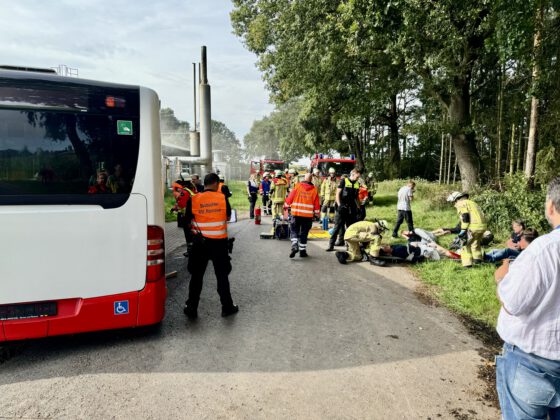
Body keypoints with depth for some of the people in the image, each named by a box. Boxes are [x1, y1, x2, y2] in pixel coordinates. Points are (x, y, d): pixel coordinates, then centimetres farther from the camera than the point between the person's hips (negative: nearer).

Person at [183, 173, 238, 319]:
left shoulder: (194, 200, -7)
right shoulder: (222, 198, -7)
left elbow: (188, 222, 1)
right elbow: (228, 216, 6)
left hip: (200, 242, 0)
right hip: (219, 242, 0)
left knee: (196, 276, 12)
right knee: (222, 275, 12)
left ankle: (191, 308, 18)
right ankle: (227, 307, 21)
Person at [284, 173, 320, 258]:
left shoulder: (298, 186, -2)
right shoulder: (314, 189, 1)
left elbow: (290, 197, 1)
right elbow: (316, 203, 3)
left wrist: (287, 205, 17)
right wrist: (316, 212, 15)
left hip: (296, 213, -1)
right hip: (308, 214, 1)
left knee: (294, 230, 10)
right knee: (304, 232, 11)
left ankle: (294, 246, -11)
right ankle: (302, 251, 14)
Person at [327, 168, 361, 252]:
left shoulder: (357, 184, 12)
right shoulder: (344, 181, -2)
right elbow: (337, 193, -4)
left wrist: (358, 207, 13)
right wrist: (339, 205, -13)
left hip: (352, 210, 5)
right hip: (342, 208, -5)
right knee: (337, 226, -6)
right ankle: (331, 244, -3)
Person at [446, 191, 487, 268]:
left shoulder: (461, 203, 1)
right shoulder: (471, 202, 28)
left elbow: (465, 216, -13)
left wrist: (463, 230, -15)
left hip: (474, 226, -8)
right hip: (483, 225, 8)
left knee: (465, 244, 4)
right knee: (476, 243, 29)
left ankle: (467, 263, 0)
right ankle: (477, 259, 39)